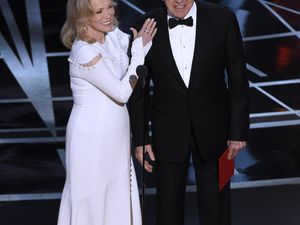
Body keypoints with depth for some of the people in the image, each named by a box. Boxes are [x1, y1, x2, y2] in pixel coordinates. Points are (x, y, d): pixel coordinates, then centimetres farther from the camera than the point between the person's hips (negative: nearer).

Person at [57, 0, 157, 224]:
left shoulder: (112, 34, -2)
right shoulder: (85, 53, -25)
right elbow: (122, 93, -20)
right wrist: (139, 50, -16)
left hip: (113, 133, 8)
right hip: (92, 137, -8)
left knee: (118, 195, 18)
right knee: (91, 199, 9)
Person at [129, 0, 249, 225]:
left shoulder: (223, 19, -11)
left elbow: (238, 79, -4)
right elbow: (139, 89, -1)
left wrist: (238, 131, -4)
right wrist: (140, 139, 0)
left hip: (213, 129, 0)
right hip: (168, 134, 0)